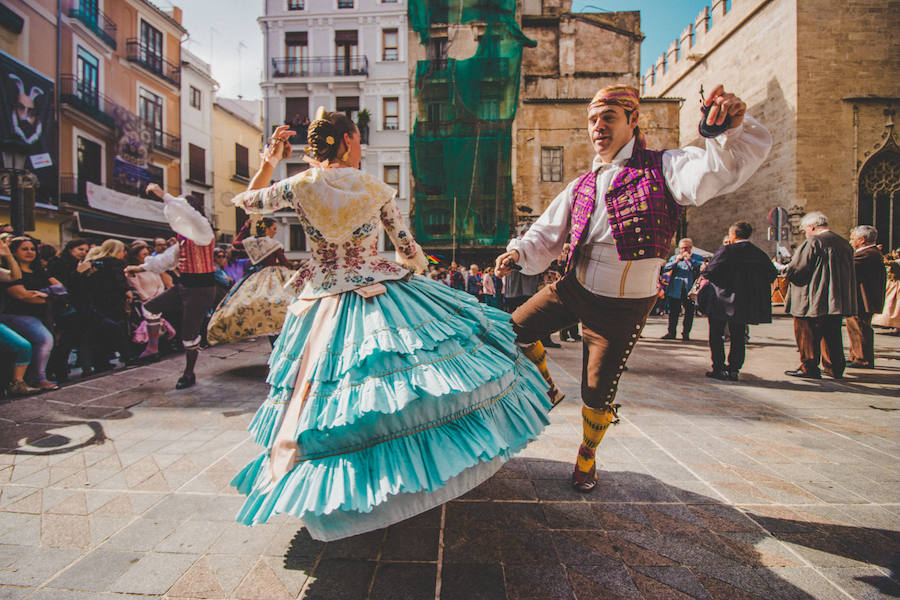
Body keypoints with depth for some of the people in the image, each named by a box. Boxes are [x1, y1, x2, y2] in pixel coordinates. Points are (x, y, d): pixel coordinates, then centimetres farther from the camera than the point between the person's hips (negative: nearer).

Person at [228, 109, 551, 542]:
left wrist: (268, 161, 28)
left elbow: (246, 202, 17)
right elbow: (411, 254, 2)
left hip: (322, 309, 3)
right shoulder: (378, 192, -5)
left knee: (329, 393, 15)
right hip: (384, 301, -2)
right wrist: (417, 263, 24)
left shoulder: (298, 187, -2)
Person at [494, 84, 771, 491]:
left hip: (621, 307, -4)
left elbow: (729, 165, -23)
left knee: (597, 393, 6)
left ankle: (587, 456, 38)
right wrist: (521, 251, -14)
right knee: (516, 328, 8)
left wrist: (735, 126, -43)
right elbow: (547, 235, 6)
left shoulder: (664, 169, -6)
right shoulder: (581, 187, 7)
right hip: (572, 289, 5)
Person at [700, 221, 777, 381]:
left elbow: (708, 272, -19)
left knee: (716, 335, 7)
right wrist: (753, 284, 19)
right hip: (745, 304, 5)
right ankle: (733, 370, 14)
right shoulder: (760, 254, 5)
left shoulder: (727, 251, -14)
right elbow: (772, 274, 13)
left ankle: (718, 369, 7)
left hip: (721, 301, -5)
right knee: (738, 337, 13)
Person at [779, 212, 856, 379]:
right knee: (831, 334, 16)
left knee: (807, 334, 1)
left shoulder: (812, 242, -14)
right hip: (837, 300, 8)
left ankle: (809, 368, 4)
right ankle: (834, 367, 23)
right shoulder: (844, 243, 12)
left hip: (813, 301, -8)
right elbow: (848, 273, 22)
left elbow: (796, 269, -15)